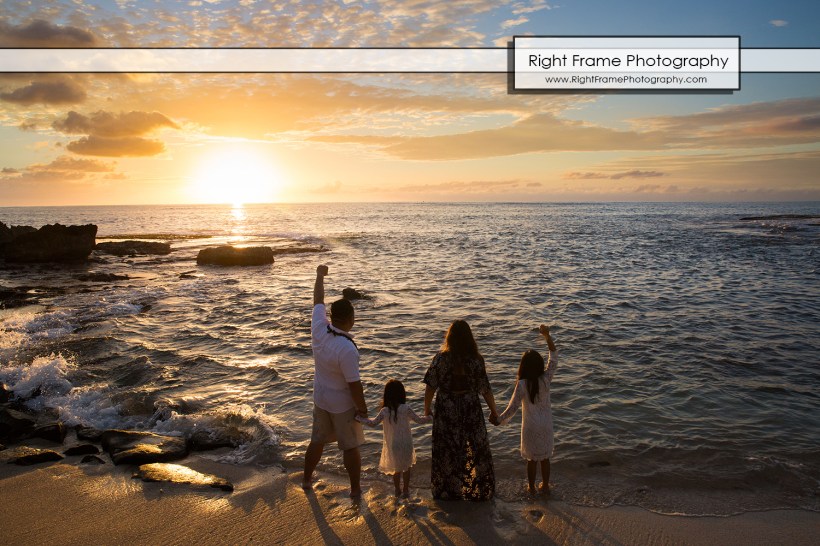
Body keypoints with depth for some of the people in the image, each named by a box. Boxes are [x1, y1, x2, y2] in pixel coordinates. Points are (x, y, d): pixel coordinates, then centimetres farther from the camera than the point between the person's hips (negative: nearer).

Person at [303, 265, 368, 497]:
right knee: (350, 447, 11)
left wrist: (320, 276, 15)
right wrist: (362, 408, -11)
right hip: (342, 404, -6)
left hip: (320, 399, 6)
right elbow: (354, 384, -26)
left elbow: (318, 301, 1)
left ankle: (307, 479, 41)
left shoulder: (319, 330, -15)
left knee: (317, 440, 24)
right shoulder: (347, 349, -32)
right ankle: (355, 488, 26)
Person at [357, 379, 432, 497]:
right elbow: (419, 420, -8)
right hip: (406, 444, 0)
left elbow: (373, 423, -8)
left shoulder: (385, 411, -16)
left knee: (397, 469, 20)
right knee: (407, 467, 21)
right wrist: (430, 418, 10)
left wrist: (360, 418, 6)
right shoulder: (406, 409, -17)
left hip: (393, 446, 0)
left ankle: (398, 491, 33)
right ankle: (406, 490, 30)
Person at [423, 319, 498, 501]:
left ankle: (446, 490, 30)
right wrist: (493, 411, 7)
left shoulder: (441, 358, -14)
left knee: (445, 449, 15)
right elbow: (485, 389, -7)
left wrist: (427, 408, 6)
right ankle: (480, 489, 28)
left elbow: (431, 386, -9)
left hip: (446, 410, 0)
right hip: (470, 410, 0)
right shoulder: (476, 360, -13)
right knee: (477, 447, 16)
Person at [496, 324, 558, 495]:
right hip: (546, 425, 2)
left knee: (532, 458, 14)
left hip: (530, 427, -2)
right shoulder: (546, 379, -14)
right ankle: (545, 486, 32)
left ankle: (531, 488, 28)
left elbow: (513, 407, -18)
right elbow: (554, 357, -8)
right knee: (545, 457, 18)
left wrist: (500, 420, -5)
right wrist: (547, 336, -11)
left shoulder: (522, 385, -21)